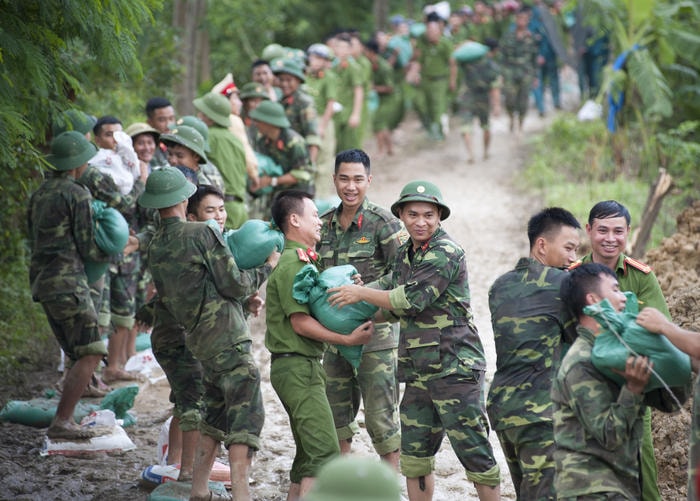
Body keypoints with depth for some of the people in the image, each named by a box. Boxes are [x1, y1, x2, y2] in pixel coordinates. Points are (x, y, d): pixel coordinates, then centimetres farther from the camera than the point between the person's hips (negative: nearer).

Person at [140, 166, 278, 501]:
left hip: (200, 340, 8)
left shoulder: (155, 247, 10)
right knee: (246, 415, -7)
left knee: (215, 415, 17)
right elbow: (234, 285, -12)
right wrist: (266, 268, 7)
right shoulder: (202, 233, -12)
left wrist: (246, 298, 19)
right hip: (227, 335, -8)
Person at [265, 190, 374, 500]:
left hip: (304, 367, 11)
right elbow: (300, 322, -19)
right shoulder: (292, 263, -14)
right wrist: (347, 340, -19)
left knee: (309, 453, 13)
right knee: (325, 453, -15)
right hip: (297, 366, -11)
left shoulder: (302, 260, 18)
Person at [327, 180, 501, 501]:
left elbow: (410, 300, -19)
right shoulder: (407, 253, 15)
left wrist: (361, 293, -8)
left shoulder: (446, 253, -13)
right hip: (418, 373, 8)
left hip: (455, 369, -8)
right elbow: (398, 308, 24)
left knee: (473, 451, -6)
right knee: (414, 455, 12)